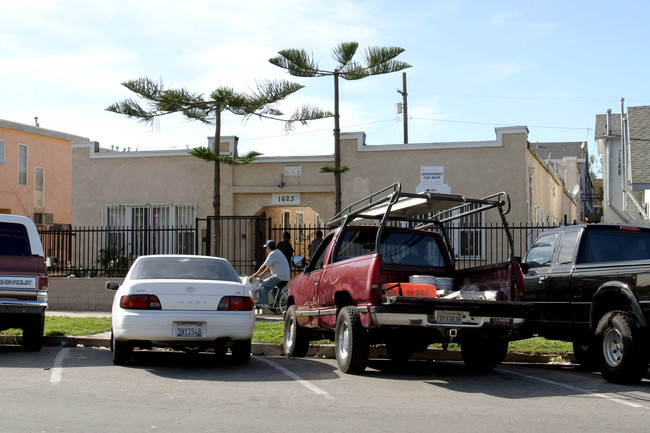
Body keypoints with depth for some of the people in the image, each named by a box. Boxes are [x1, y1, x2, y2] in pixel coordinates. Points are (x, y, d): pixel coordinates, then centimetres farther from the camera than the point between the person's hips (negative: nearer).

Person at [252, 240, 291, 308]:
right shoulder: (277, 252, 19)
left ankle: (264, 304, -9)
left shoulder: (273, 254, -14)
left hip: (280, 277, -10)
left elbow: (264, 266, -12)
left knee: (263, 285, -10)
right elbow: (269, 267, 24)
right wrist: (261, 274, 22)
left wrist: (255, 274, 0)